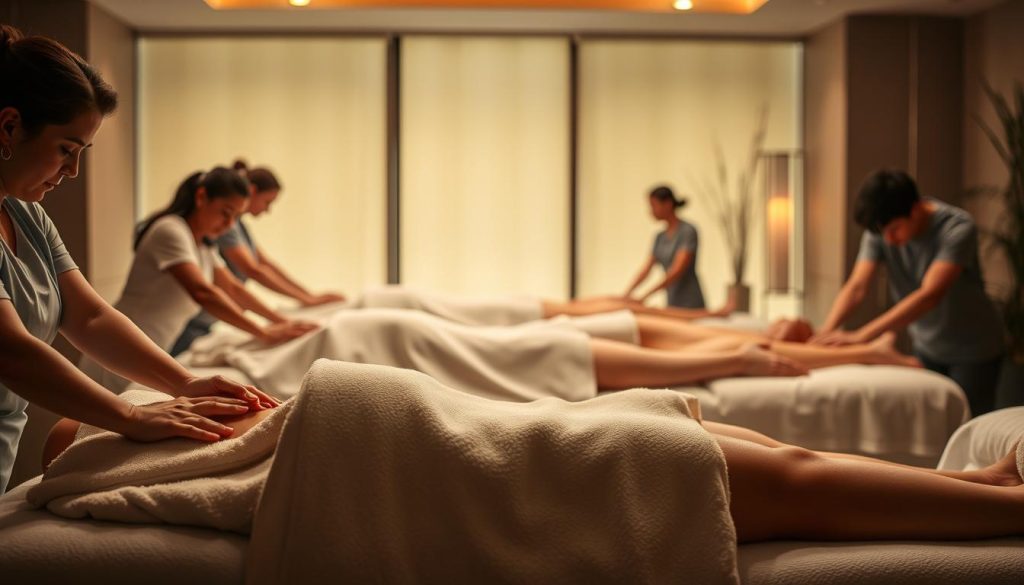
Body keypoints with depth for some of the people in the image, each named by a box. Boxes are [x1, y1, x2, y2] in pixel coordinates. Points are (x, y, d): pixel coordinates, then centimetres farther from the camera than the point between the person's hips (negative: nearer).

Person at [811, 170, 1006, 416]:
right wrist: (826, 331, -39)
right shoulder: (881, 229, -12)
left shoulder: (958, 228, -27)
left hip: (974, 350, -4)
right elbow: (857, 286, -19)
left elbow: (930, 295, -38)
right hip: (927, 347, 5)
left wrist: (861, 335, -45)